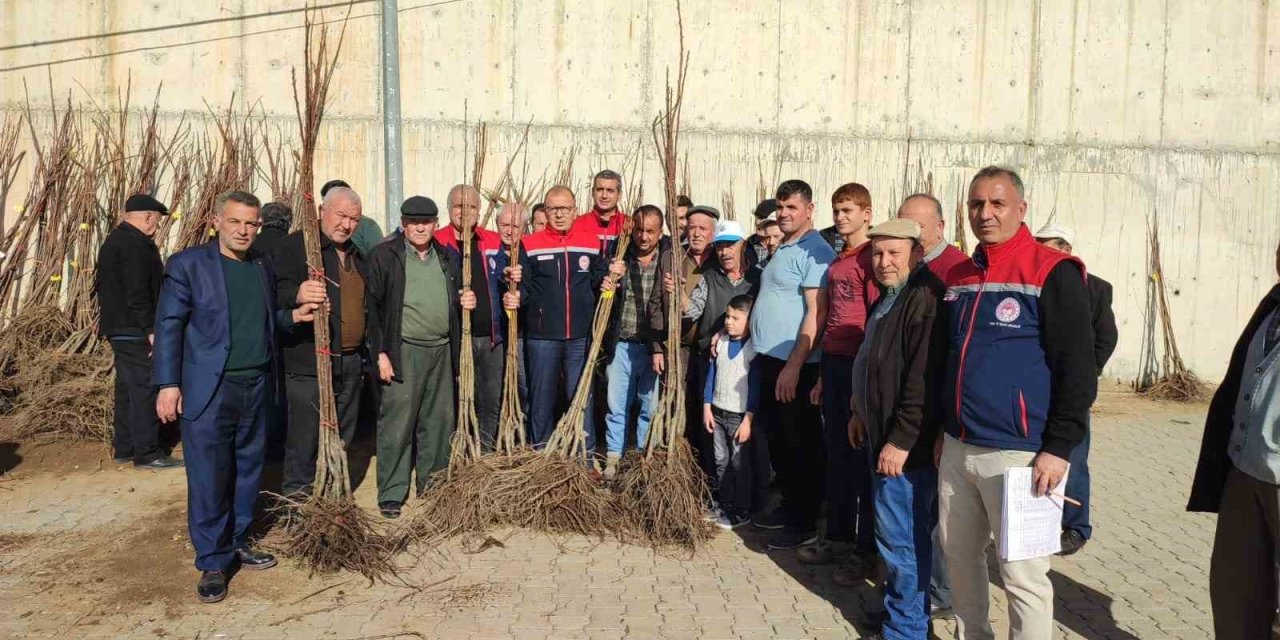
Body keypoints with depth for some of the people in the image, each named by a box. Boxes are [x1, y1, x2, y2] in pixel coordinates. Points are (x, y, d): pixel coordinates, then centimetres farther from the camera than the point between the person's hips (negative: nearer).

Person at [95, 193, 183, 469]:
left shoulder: (113, 241, 17)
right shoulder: (135, 245, -16)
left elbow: (103, 286, 23)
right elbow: (137, 294, -23)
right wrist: (151, 329, -22)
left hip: (117, 327, 11)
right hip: (135, 331, -11)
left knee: (128, 387, 16)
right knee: (145, 388, -7)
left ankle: (123, 448, 22)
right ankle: (147, 452, -4)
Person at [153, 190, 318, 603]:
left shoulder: (262, 267, 13)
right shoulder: (188, 264, -4)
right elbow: (169, 325, -7)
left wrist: (293, 316, 4)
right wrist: (168, 384, -12)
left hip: (256, 388, 6)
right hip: (208, 391, -6)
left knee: (248, 471, 13)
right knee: (209, 477, -1)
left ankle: (237, 544, 28)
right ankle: (213, 563, 10)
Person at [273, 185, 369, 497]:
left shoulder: (356, 256, 19)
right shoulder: (296, 245, -5)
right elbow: (278, 290, -19)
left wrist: (366, 355, 26)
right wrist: (297, 295, -42)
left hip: (350, 365, 8)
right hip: (308, 365, -7)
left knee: (341, 440, 14)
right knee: (304, 441, -4)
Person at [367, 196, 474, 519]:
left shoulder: (449, 257, 12)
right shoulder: (385, 255, -3)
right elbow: (373, 306, -6)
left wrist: (465, 302, 1)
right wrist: (380, 353, -11)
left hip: (442, 351, 5)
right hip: (404, 351, -5)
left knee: (439, 421, 11)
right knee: (397, 423, -3)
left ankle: (433, 487, 24)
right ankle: (391, 494, 7)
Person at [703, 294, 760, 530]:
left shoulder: (754, 349, -14)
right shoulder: (721, 343, 5)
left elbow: (755, 387, -14)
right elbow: (711, 375, 10)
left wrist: (748, 420, -16)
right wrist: (707, 407, 7)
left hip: (740, 416, -6)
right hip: (718, 412, 6)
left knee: (740, 464, 2)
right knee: (721, 461, 14)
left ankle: (743, 511, 15)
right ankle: (725, 505, 27)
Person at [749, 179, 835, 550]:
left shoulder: (814, 251, -14)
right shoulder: (783, 249, 15)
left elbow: (817, 314, -20)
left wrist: (794, 366, -23)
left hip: (794, 365, -9)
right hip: (769, 359, 9)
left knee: (802, 445, 2)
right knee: (776, 439, 18)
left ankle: (804, 524, 13)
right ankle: (789, 506, 32)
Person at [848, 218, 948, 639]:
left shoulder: (924, 299, -19)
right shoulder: (889, 297, 15)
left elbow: (924, 379, -25)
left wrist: (901, 440, -23)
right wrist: (862, 413, 24)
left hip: (907, 448, -10)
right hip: (882, 438, 10)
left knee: (900, 539, -2)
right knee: (906, 536, 20)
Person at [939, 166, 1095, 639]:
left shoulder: (1052, 273, -8)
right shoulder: (958, 277, 12)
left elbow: (1078, 370, -11)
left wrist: (1058, 449, -14)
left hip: (1019, 454, -6)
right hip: (957, 449, 7)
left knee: (1022, 574, 1)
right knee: (959, 556, 16)